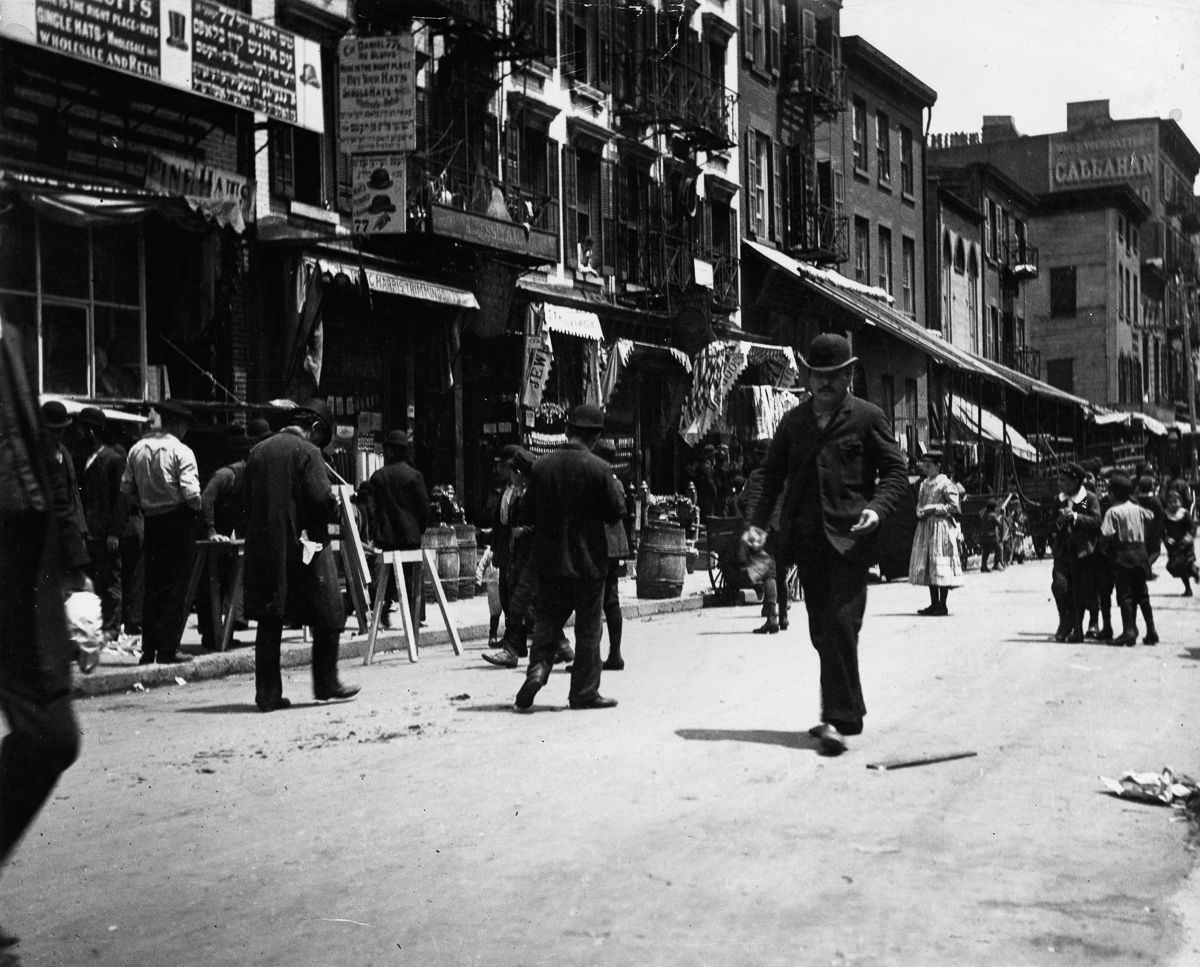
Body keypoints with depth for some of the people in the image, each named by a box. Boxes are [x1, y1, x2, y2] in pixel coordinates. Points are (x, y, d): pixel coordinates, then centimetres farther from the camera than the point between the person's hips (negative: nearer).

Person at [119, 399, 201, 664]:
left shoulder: (137, 449, 6)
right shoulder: (181, 451, -11)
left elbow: (126, 488, 7)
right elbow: (190, 492, -18)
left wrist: (145, 507, 16)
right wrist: (197, 508, 1)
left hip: (151, 522, 5)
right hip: (178, 521, -5)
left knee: (152, 586, 12)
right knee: (175, 588, 0)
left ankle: (148, 649, 12)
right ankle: (167, 650, -1)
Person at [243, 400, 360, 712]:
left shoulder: (257, 452, 11)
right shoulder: (307, 452, -9)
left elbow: (248, 502, 12)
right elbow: (322, 499, -16)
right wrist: (335, 511, 3)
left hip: (262, 549, 6)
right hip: (303, 546, -6)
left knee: (269, 621, 9)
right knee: (327, 616, 8)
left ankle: (267, 693, 8)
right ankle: (326, 684, 14)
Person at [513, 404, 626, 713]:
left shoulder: (542, 466, -2)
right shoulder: (598, 468, -12)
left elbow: (527, 516, 3)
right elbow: (615, 513, -7)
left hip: (550, 560, 3)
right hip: (588, 561, -3)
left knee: (547, 623, 13)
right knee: (588, 629, 7)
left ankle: (537, 668, -8)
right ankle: (584, 692, 13)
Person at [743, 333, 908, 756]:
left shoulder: (867, 417, 1)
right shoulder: (794, 420, 13)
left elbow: (896, 471, 2)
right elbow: (772, 473, 16)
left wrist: (876, 508, -16)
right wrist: (759, 522, 3)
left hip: (849, 538, -5)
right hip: (806, 538, 5)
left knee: (840, 625, -13)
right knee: (822, 630, 9)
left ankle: (837, 719, -13)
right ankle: (847, 711, 22)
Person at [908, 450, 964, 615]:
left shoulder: (945, 484, -8)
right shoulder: (924, 484, 15)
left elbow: (954, 506, -12)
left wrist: (934, 509, -15)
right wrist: (920, 512, 2)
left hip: (941, 526, -8)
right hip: (925, 526, 8)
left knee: (940, 564, -7)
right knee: (926, 564, 8)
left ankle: (942, 605, -3)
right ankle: (934, 603, 15)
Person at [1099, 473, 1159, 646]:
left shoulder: (1113, 511, -10)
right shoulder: (1138, 508, 6)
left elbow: (1106, 535, -17)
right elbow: (1151, 517, 25)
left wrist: (1104, 548, -1)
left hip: (1123, 554, -5)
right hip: (1141, 552, 5)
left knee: (1125, 594, -2)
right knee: (1142, 594, 12)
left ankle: (1129, 631, -8)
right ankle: (1151, 631, 11)